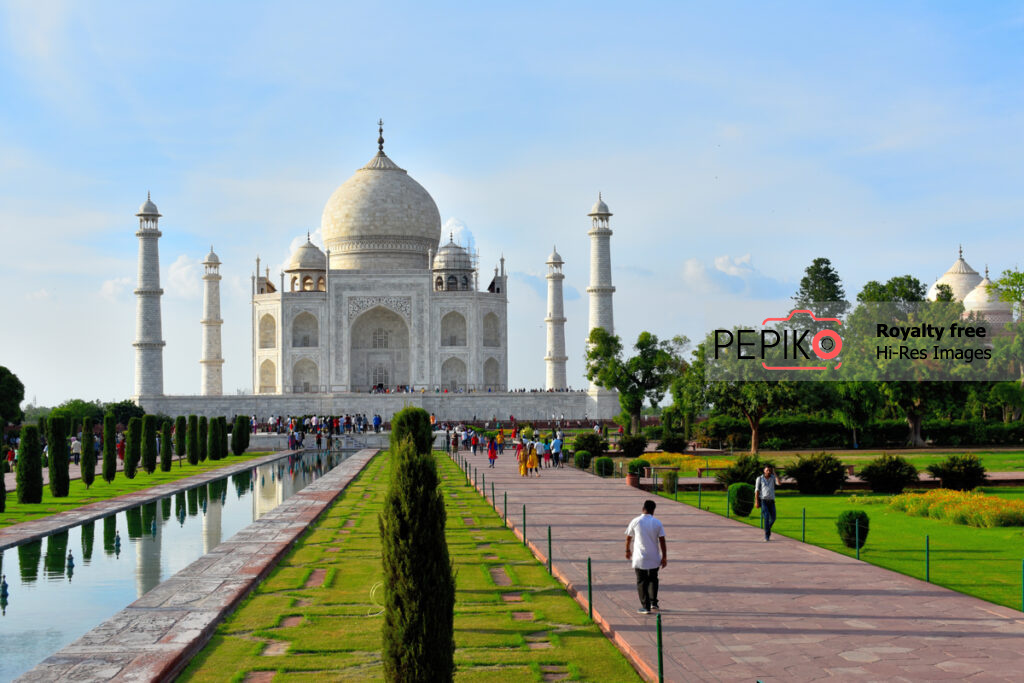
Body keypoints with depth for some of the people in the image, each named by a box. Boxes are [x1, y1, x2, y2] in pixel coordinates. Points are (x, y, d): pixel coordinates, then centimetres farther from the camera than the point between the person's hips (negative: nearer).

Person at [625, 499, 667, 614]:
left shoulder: (635, 521, -5)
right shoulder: (657, 523, -4)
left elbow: (628, 538, 5)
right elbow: (662, 541, -4)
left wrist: (628, 551, 21)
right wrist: (664, 557, 2)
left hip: (639, 558, -1)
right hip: (654, 558, 1)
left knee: (642, 582, 5)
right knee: (653, 580, 20)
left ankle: (645, 607, 1)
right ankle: (654, 603, 16)